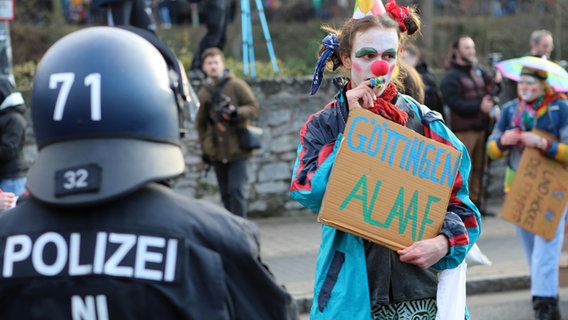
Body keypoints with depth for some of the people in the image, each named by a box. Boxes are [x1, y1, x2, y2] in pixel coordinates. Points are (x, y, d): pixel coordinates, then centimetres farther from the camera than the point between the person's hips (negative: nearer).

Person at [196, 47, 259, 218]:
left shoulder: (236, 85, -2)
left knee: (236, 190, -11)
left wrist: (236, 113, -19)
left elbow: (254, 107, -2)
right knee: (225, 193, 9)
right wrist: (205, 147, 12)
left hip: (237, 149, -4)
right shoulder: (202, 93, 11)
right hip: (217, 153, 4)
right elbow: (200, 124, 17)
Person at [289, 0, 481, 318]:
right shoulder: (323, 125, 3)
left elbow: (459, 202, 4)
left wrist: (445, 242, -15)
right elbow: (309, 193, -14)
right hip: (351, 288, 0)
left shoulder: (424, 123, 3)